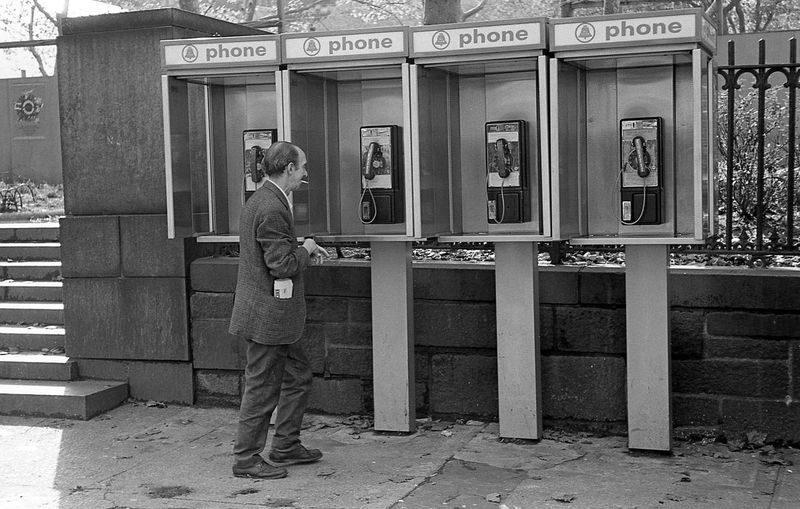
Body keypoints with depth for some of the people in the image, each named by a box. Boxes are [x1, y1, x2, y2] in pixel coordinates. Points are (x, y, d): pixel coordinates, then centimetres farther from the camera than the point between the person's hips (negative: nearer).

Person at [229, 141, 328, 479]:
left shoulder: (260, 201, 13)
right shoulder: (272, 209, -22)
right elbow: (282, 265, -24)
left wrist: (303, 253, 12)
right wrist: (305, 251, -6)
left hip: (276, 315, 11)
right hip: (267, 315, -11)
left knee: (298, 376, 18)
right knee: (263, 388, 0)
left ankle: (286, 447, 29)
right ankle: (246, 459, 11)